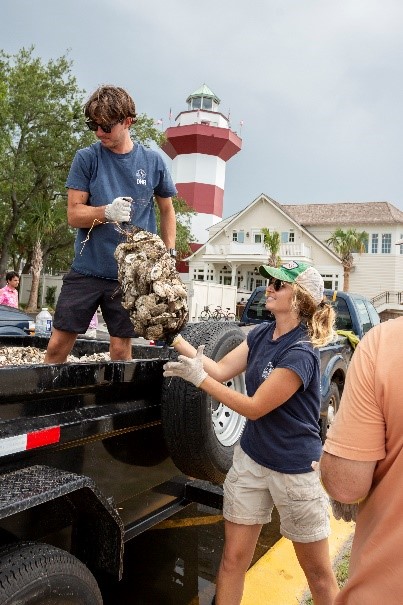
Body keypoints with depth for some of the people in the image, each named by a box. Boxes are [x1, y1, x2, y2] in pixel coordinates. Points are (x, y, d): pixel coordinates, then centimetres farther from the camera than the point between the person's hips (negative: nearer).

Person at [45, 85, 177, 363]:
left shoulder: (153, 162, 3)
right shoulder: (86, 158, 0)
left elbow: (167, 210, 15)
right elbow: (74, 215, -2)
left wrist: (169, 253, 6)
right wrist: (107, 212, -22)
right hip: (87, 269, 0)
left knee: (121, 348, 5)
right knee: (58, 344, 2)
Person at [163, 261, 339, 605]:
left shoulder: (300, 353, -24)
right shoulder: (261, 335, 0)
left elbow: (254, 408, -22)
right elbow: (221, 370, -1)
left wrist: (198, 378, -20)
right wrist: (176, 338, -7)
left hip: (294, 470, -6)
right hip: (250, 459, 6)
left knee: (318, 571, 14)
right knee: (234, 558, 13)